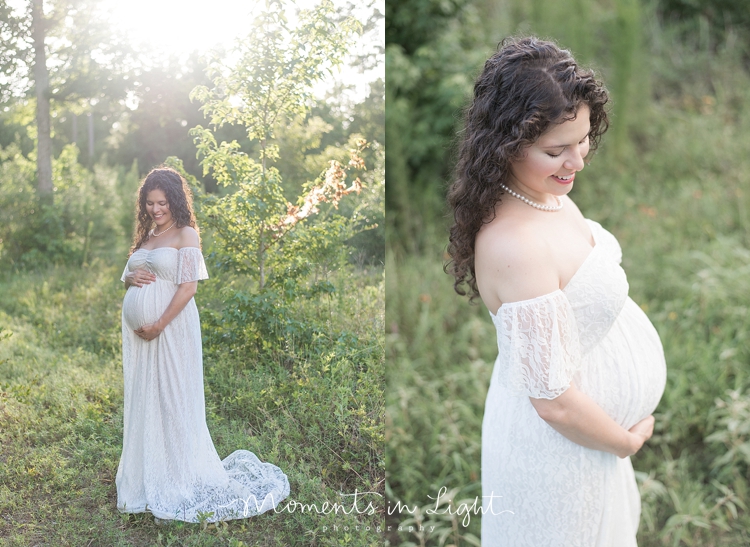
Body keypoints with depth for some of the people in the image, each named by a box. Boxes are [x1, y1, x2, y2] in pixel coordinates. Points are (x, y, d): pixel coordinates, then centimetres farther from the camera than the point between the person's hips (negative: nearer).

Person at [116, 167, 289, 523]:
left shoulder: (186, 235, -4)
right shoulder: (145, 236, 16)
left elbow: (189, 286, -12)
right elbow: (126, 276, 22)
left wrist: (159, 325, -17)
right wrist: (132, 277, -2)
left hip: (172, 327, -7)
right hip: (138, 330, 7)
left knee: (174, 397, -2)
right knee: (143, 399, 9)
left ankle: (181, 479, 9)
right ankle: (148, 476, 19)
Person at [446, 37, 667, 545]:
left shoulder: (549, 195, -7)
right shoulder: (517, 246, -36)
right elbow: (555, 403, -30)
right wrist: (627, 441, -13)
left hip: (585, 416, 8)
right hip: (562, 444, -8)